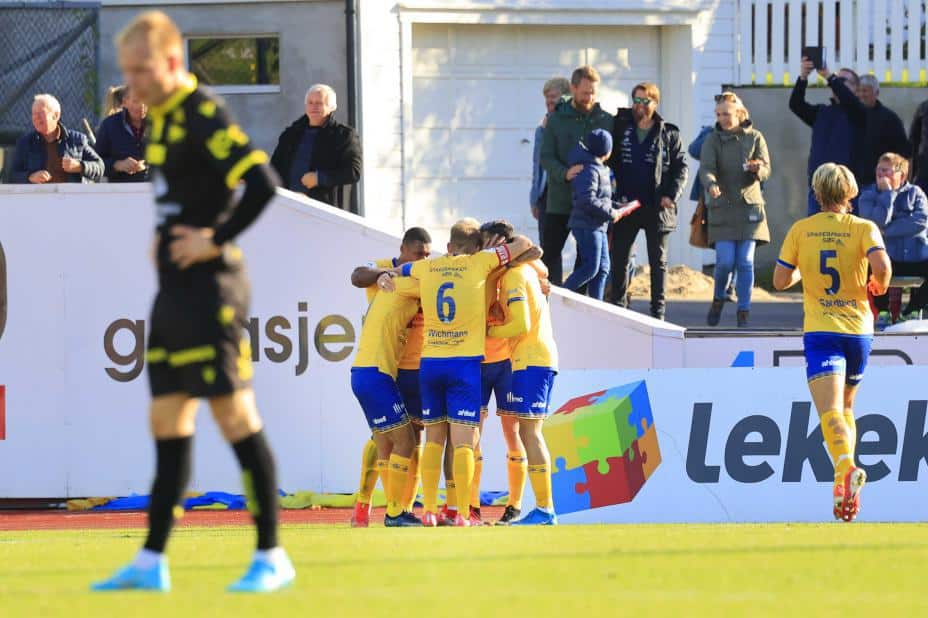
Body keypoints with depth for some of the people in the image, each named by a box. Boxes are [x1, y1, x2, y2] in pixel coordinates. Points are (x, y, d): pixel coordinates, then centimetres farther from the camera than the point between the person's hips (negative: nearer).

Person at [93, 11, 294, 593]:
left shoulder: (204, 115, -14)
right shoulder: (163, 119, 14)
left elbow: (261, 182, -24)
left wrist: (216, 239, -18)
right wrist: (164, 241, 14)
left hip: (208, 289, -9)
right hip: (174, 291, 9)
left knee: (235, 417, -6)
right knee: (168, 424, 10)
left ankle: (272, 557, -1)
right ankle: (151, 562, 13)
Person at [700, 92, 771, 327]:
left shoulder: (754, 138, 5)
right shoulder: (713, 140, 2)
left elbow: (766, 169, -2)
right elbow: (706, 168, -12)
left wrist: (757, 169, -27)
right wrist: (711, 184, -34)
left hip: (749, 205, 0)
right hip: (722, 208, 0)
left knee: (745, 261, -5)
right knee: (725, 261, -9)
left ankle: (743, 313, 3)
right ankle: (718, 299, 19)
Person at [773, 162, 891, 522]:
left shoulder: (800, 230, 3)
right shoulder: (863, 228, 0)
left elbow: (780, 281, 5)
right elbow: (881, 266, -17)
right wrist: (879, 287, 4)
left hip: (820, 331, -2)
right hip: (858, 330, 2)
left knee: (829, 409, -16)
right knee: (846, 406, 22)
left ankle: (845, 466, -42)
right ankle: (846, 478, 15)